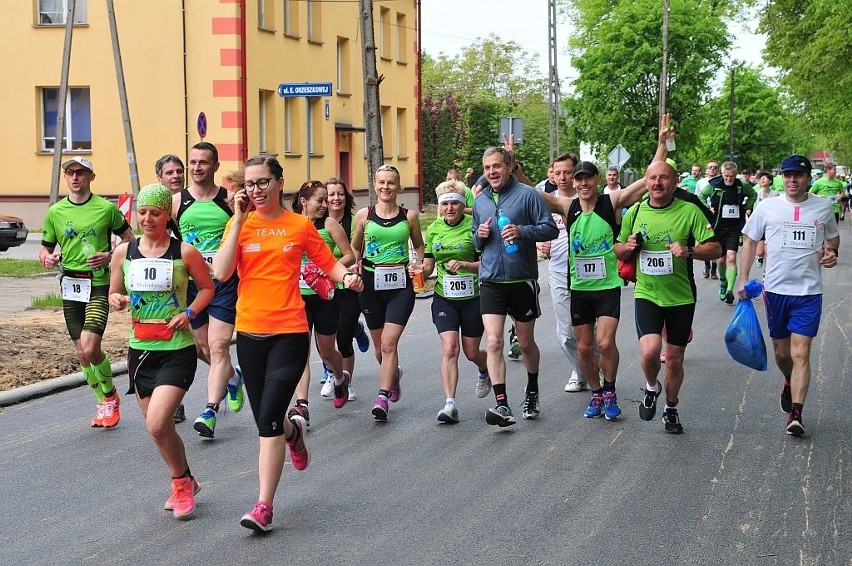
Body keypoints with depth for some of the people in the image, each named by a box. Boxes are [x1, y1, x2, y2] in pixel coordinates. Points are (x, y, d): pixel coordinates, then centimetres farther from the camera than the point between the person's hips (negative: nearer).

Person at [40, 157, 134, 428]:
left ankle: (110, 394, 10)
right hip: (70, 285, 4)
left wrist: (110, 256, -11)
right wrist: (47, 258, -9)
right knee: (82, 353, 8)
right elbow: (45, 248, 14)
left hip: (98, 285, -4)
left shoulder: (107, 208, -3)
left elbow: (129, 239, 7)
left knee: (91, 349, -17)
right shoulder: (55, 212, 6)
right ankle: (104, 403, 25)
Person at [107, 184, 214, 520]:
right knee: (159, 428, 13)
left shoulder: (184, 252, -7)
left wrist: (188, 313, -10)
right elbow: (114, 294, 13)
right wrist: (116, 300, -10)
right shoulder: (124, 252, 2)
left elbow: (207, 287, 6)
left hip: (177, 350, -4)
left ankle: (182, 483, 7)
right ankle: (184, 482, 36)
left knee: (157, 424, -18)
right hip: (140, 350, 5)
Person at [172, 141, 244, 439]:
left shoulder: (229, 200, 0)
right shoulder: (177, 201, 4)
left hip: (224, 281, -3)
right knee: (201, 348, 13)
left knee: (218, 346, -12)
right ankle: (232, 377, 42)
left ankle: (210, 411, -12)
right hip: (190, 282, 3)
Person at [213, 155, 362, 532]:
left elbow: (328, 262, 10)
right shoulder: (239, 225, 3)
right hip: (250, 332, 3)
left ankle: (264, 507, -8)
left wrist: (347, 277, -12)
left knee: (269, 419, -13)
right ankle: (294, 431, 50)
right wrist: (239, 221, -11)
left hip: (289, 332, -3)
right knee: (266, 421, 13)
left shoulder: (300, 225, 2)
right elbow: (221, 273, -10)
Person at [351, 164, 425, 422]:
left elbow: (419, 246, 18)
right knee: (380, 345, 13)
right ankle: (393, 374, 44)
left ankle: (382, 398, -13)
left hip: (400, 285, -2)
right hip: (372, 284, 2)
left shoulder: (409, 216, 3)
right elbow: (354, 248, 16)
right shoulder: (364, 215, 3)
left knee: (389, 343, -13)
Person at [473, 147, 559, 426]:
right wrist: (479, 235, -1)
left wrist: (522, 231, -23)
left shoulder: (527, 194, -5)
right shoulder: (480, 200, 11)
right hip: (491, 281, 3)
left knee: (526, 343, 12)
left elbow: (551, 229, -7)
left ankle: (532, 392, 37)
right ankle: (502, 405, -16)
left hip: (522, 280, -3)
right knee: (493, 343, -12)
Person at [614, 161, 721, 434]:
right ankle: (651, 387, 12)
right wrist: (628, 247, -9)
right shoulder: (634, 212, 2)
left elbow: (715, 249, -7)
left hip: (681, 297, 0)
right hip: (646, 294, 0)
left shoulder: (689, 211, -7)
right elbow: (619, 252, 14)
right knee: (650, 350, -21)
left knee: (675, 359, 10)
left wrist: (689, 251, -25)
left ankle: (671, 409, 33)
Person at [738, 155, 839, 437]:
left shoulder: (823, 208, 2)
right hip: (776, 289, 1)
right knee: (781, 353, 14)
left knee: (800, 354, -10)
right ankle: (789, 383, 45)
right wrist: (743, 279, 1)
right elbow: (750, 242, 8)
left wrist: (831, 252, -3)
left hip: (809, 292, -1)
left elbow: (833, 237, 19)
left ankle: (795, 413, -10)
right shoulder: (767, 207, -1)